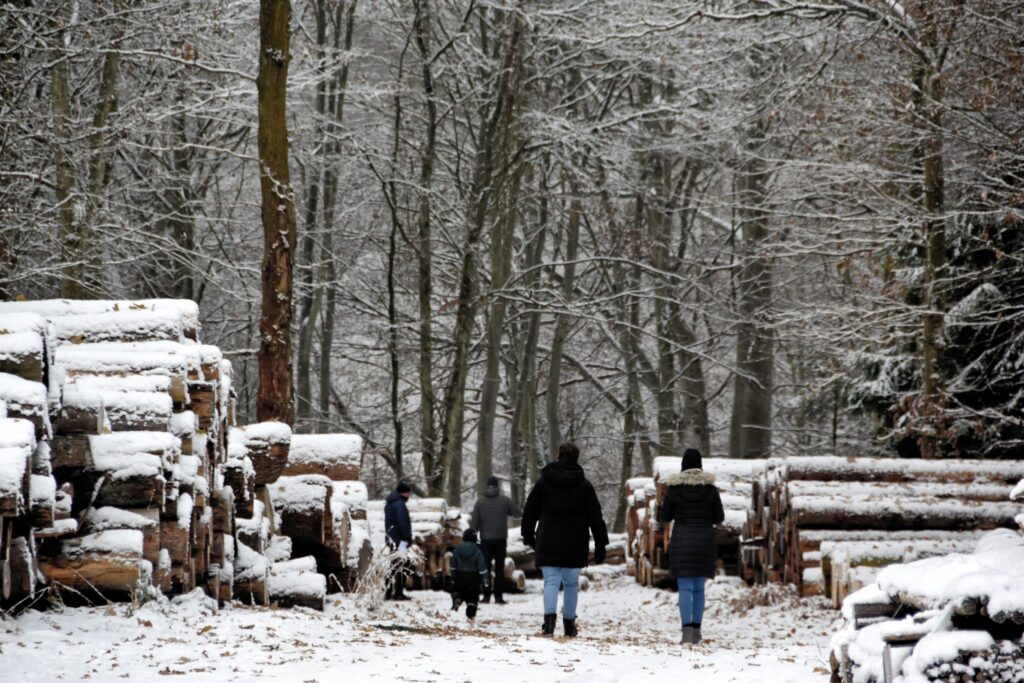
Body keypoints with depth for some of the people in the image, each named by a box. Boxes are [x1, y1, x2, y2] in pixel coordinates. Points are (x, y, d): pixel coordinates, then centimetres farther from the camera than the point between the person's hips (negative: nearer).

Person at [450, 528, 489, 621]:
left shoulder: (457, 549, -4)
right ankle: (471, 614, -2)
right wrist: (485, 581, -3)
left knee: (457, 590, 18)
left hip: (459, 576, 1)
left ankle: (456, 599, -14)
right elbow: (482, 567, -10)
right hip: (473, 577, -1)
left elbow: (453, 565, 3)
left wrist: (453, 577, 14)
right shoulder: (477, 551, -12)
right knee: (472, 596, 7)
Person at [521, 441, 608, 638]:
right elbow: (595, 517, 2)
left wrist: (528, 536, 21)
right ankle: (569, 624, 15)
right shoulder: (584, 486, 1)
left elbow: (529, 512, 8)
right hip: (575, 546, 0)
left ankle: (549, 617, -26)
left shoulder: (543, 483, 3)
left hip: (548, 544, 0)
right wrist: (600, 545, 7)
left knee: (551, 581, -3)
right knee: (571, 584, 11)